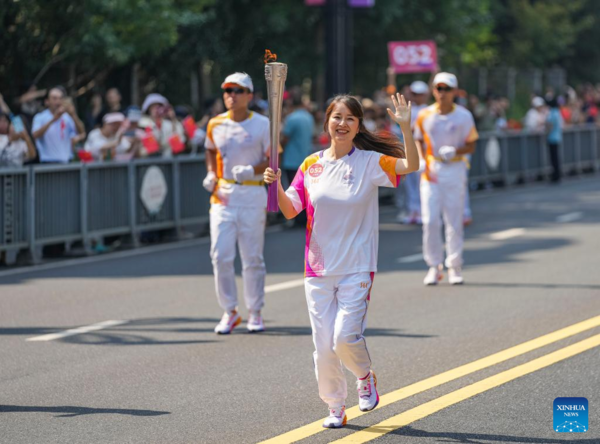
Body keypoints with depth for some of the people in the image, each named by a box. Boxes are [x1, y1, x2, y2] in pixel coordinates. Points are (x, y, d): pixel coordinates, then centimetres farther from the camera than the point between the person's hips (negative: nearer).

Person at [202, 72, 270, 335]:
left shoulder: (262, 125, -3)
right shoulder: (215, 124, 7)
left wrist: (252, 170, -20)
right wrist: (211, 175, 8)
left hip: (253, 196, -2)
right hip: (222, 195, 2)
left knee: (252, 258, 3)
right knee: (220, 256, -4)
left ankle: (255, 312, 15)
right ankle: (229, 312, 9)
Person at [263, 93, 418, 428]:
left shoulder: (370, 162, -3)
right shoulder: (312, 165, 6)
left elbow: (411, 165, -18)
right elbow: (290, 211, 8)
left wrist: (406, 127, -30)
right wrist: (276, 185, -10)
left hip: (357, 268, -3)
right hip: (319, 268, 3)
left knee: (346, 337, -15)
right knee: (324, 345, 3)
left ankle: (366, 376, 18)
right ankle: (336, 408, 21)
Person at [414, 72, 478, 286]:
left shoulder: (463, 116, 1)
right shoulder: (425, 115, 3)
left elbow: (471, 146, 3)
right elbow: (419, 141, 14)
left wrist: (455, 151, -16)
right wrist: (422, 161, -4)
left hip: (455, 170, -1)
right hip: (431, 170, 1)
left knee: (454, 220, 2)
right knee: (430, 219, -5)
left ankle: (455, 265, 12)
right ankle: (434, 266, 5)